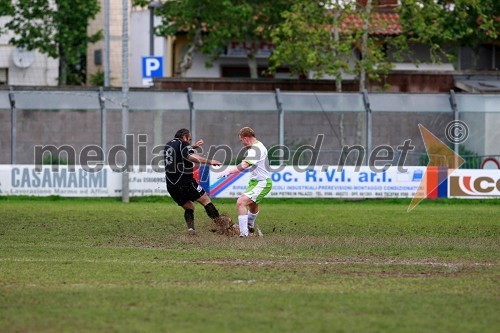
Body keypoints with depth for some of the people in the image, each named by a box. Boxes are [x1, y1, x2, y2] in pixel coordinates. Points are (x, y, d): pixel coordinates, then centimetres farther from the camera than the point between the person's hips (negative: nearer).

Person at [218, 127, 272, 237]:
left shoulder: (256, 149, -24)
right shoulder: (258, 145, 10)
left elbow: (244, 165, -38)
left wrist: (229, 171, -44)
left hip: (261, 183, -11)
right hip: (256, 181, 11)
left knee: (241, 203, -23)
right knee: (253, 204, 34)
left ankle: (244, 233, -25)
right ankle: (250, 227, 58)